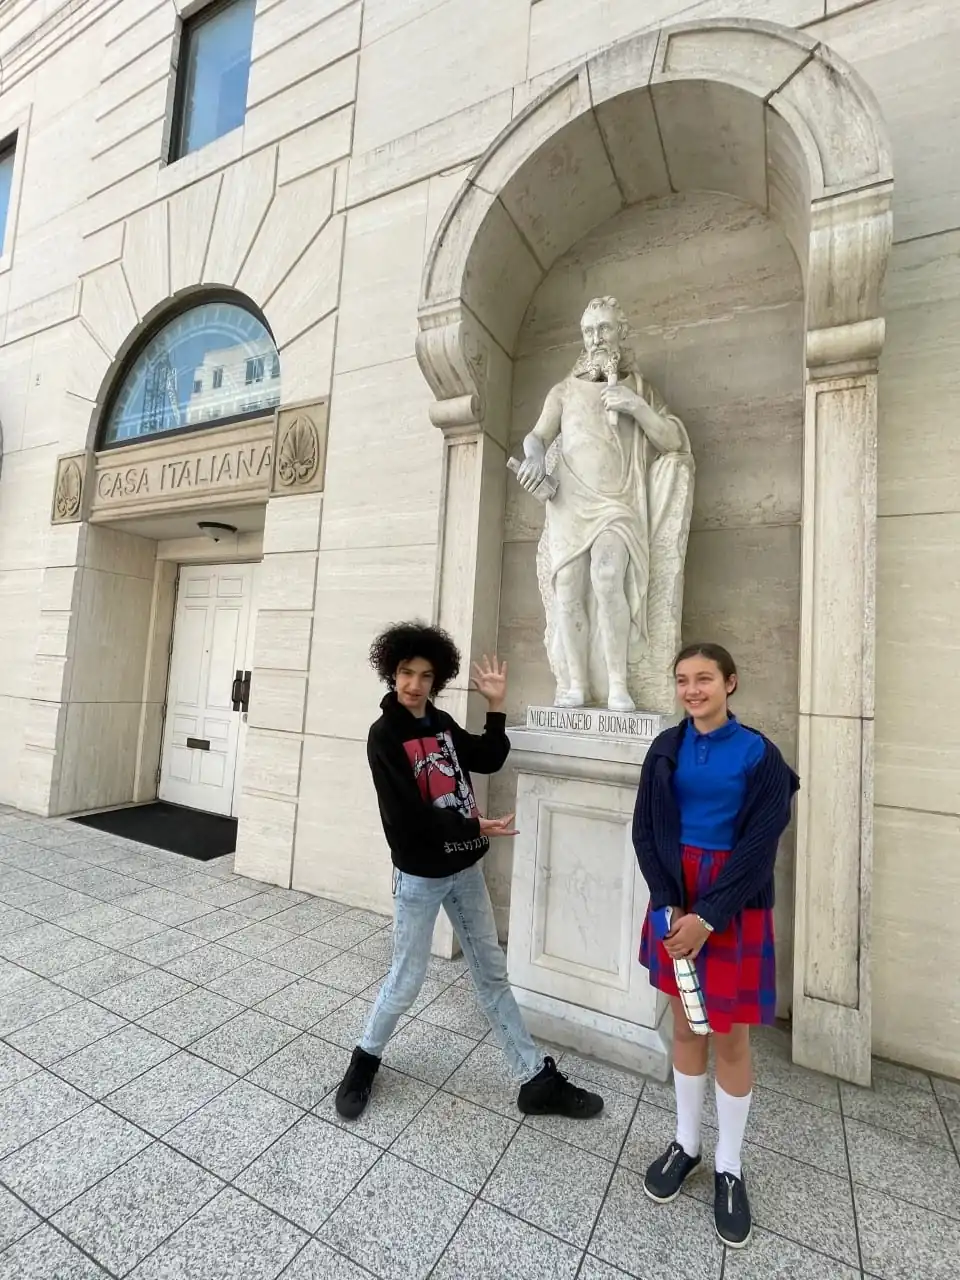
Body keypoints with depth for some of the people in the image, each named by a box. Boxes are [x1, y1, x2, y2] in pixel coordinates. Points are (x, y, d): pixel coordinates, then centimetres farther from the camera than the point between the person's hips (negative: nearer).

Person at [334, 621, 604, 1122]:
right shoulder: (384, 735, -15)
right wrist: (474, 828, -19)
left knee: (492, 973, 16)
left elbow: (490, 759, 3)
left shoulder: (442, 723, 3)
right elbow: (406, 813, -21)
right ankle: (365, 1057, 39)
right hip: (420, 874, -6)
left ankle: (537, 1080, 29)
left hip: (464, 869, 6)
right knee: (406, 981, 9)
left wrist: (496, 705, -5)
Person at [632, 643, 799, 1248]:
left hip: (734, 908, -3)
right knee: (686, 1024, 17)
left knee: (730, 1037, 10)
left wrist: (707, 918, -15)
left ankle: (730, 1166, 34)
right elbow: (646, 831, -1)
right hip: (674, 899, 3)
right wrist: (669, 905, -12)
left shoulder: (759, 754, -10)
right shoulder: (666, 750, -1)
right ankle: (686, 1142, 38)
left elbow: (758, 848, -12)